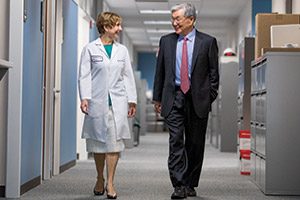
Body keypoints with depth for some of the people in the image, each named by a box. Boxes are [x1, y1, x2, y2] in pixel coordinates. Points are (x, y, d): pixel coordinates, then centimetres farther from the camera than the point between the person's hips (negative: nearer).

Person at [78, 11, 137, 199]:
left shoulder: (122, 50, 11)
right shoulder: (90, 49, 2)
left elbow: (128, 76, 12)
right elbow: (84, 75, -1)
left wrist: (132, 100, 7)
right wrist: (84, 98, -12)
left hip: (118, 102, 2)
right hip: (97, 101, -2)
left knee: (115, 140, -4)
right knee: (98, 140, 6)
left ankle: (110, 183, -2)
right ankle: (100, 180, 21)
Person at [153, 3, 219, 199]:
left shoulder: (207, 42, 1)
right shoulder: (166, 41, 8)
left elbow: (214, 72, 3)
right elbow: (160, 71, 12)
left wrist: (211, 98, -3)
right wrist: (157, 98, 9)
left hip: (198, 99, -1)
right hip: (174, 98, 1)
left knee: (195, 144, 6)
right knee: (176, 141, -8)